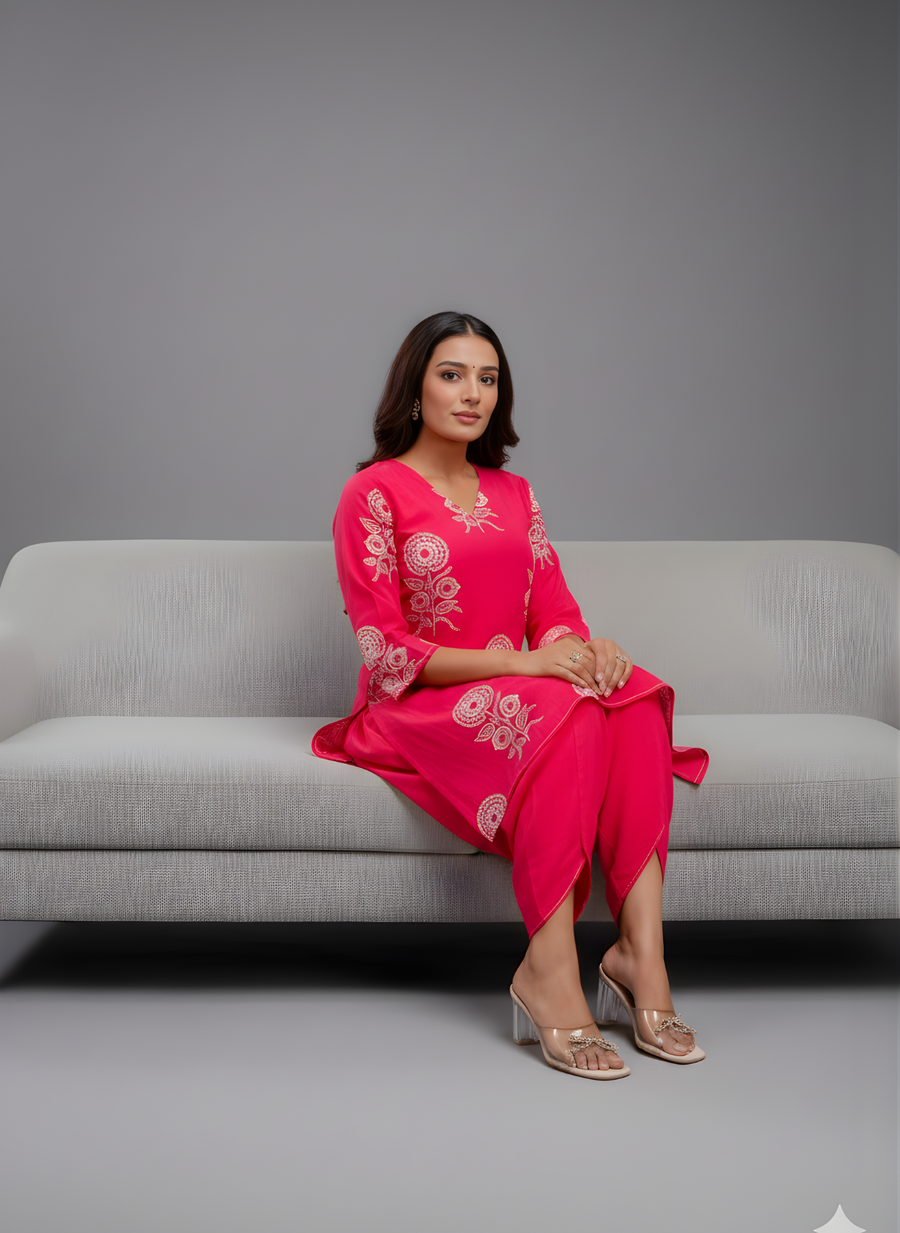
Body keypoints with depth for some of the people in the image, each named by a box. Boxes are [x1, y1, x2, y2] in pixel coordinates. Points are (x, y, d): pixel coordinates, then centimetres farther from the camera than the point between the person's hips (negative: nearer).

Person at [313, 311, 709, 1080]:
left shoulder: (513, 494, 18)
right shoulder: (374, 492, -2)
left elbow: (554, 609, 12)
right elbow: (386, 653, -10)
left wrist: (583, 645, -14)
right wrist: (520, 663, -21)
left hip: (510, 696, 6)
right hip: (413, 712, -5)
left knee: (634, 696, -26)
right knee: (563, 712, -35)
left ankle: (641, 952, -33)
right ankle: (550, 971, -34)